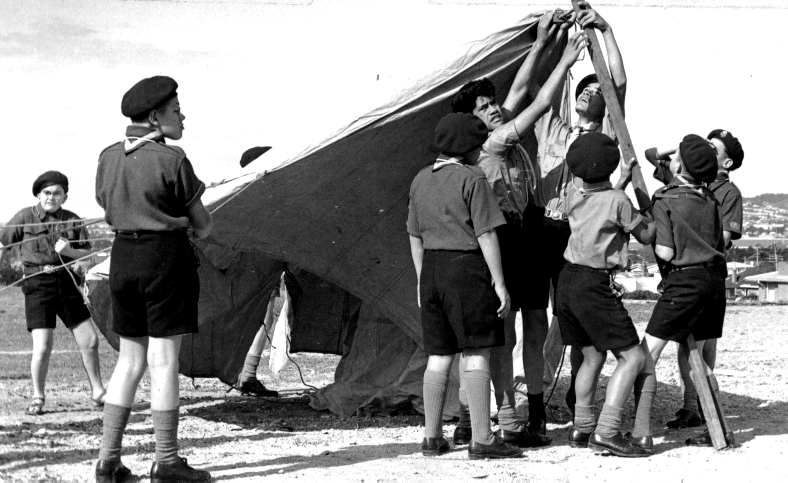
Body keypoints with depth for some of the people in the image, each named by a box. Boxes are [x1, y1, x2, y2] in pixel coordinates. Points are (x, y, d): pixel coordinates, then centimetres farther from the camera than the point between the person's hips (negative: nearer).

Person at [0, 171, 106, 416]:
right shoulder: (25, 217, -2)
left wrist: (69, 251, -14)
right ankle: (37, 398, 10)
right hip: (38, 284, -3)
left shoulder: (73, 221, 5)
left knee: (90, 341, 5)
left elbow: (88, 254, 6)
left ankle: (97, 393, 22)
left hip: (66, 282, 3)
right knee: (42, 347, -10)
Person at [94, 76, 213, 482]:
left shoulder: (108, 158, 7)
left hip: (122, 256, 6)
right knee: (164, 361, -2)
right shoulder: (171, 159, -12)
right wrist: (196, 227, 20)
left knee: (130, 361, 12)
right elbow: (203, 222, -4)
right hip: (166, 258, -6)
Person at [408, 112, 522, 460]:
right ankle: (482, 440, -4)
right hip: (467, 267, -7)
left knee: (438, 356, 12)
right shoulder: (472, 179, -10)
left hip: (432, 268, 7)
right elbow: (486, 235, -12)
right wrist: (499, 283, -9)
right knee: (477, 355, -4)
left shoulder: (421, 180, 12)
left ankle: (432, 438, 15)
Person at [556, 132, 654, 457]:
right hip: (594, 285, -8)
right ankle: (606, 433, -14)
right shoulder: (617, 201, -13)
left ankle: (582, 429, 23)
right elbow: (646, 236, 1)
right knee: (631, 357, -4)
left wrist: (623, 179, 30)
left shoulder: (574, 194, 6)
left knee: (592, 356, 20)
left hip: (568, 279, 8)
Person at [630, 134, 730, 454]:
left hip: (684, 281, -7)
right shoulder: (709, 199, 9)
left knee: (646, 356, -4)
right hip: (715, 280, 7)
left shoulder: (664, 200, -9)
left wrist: (649, 237, 4)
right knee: (698, 356, 20)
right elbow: (722, 245, 14)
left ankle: (642, 433, -13)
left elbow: (666, 252, -13)